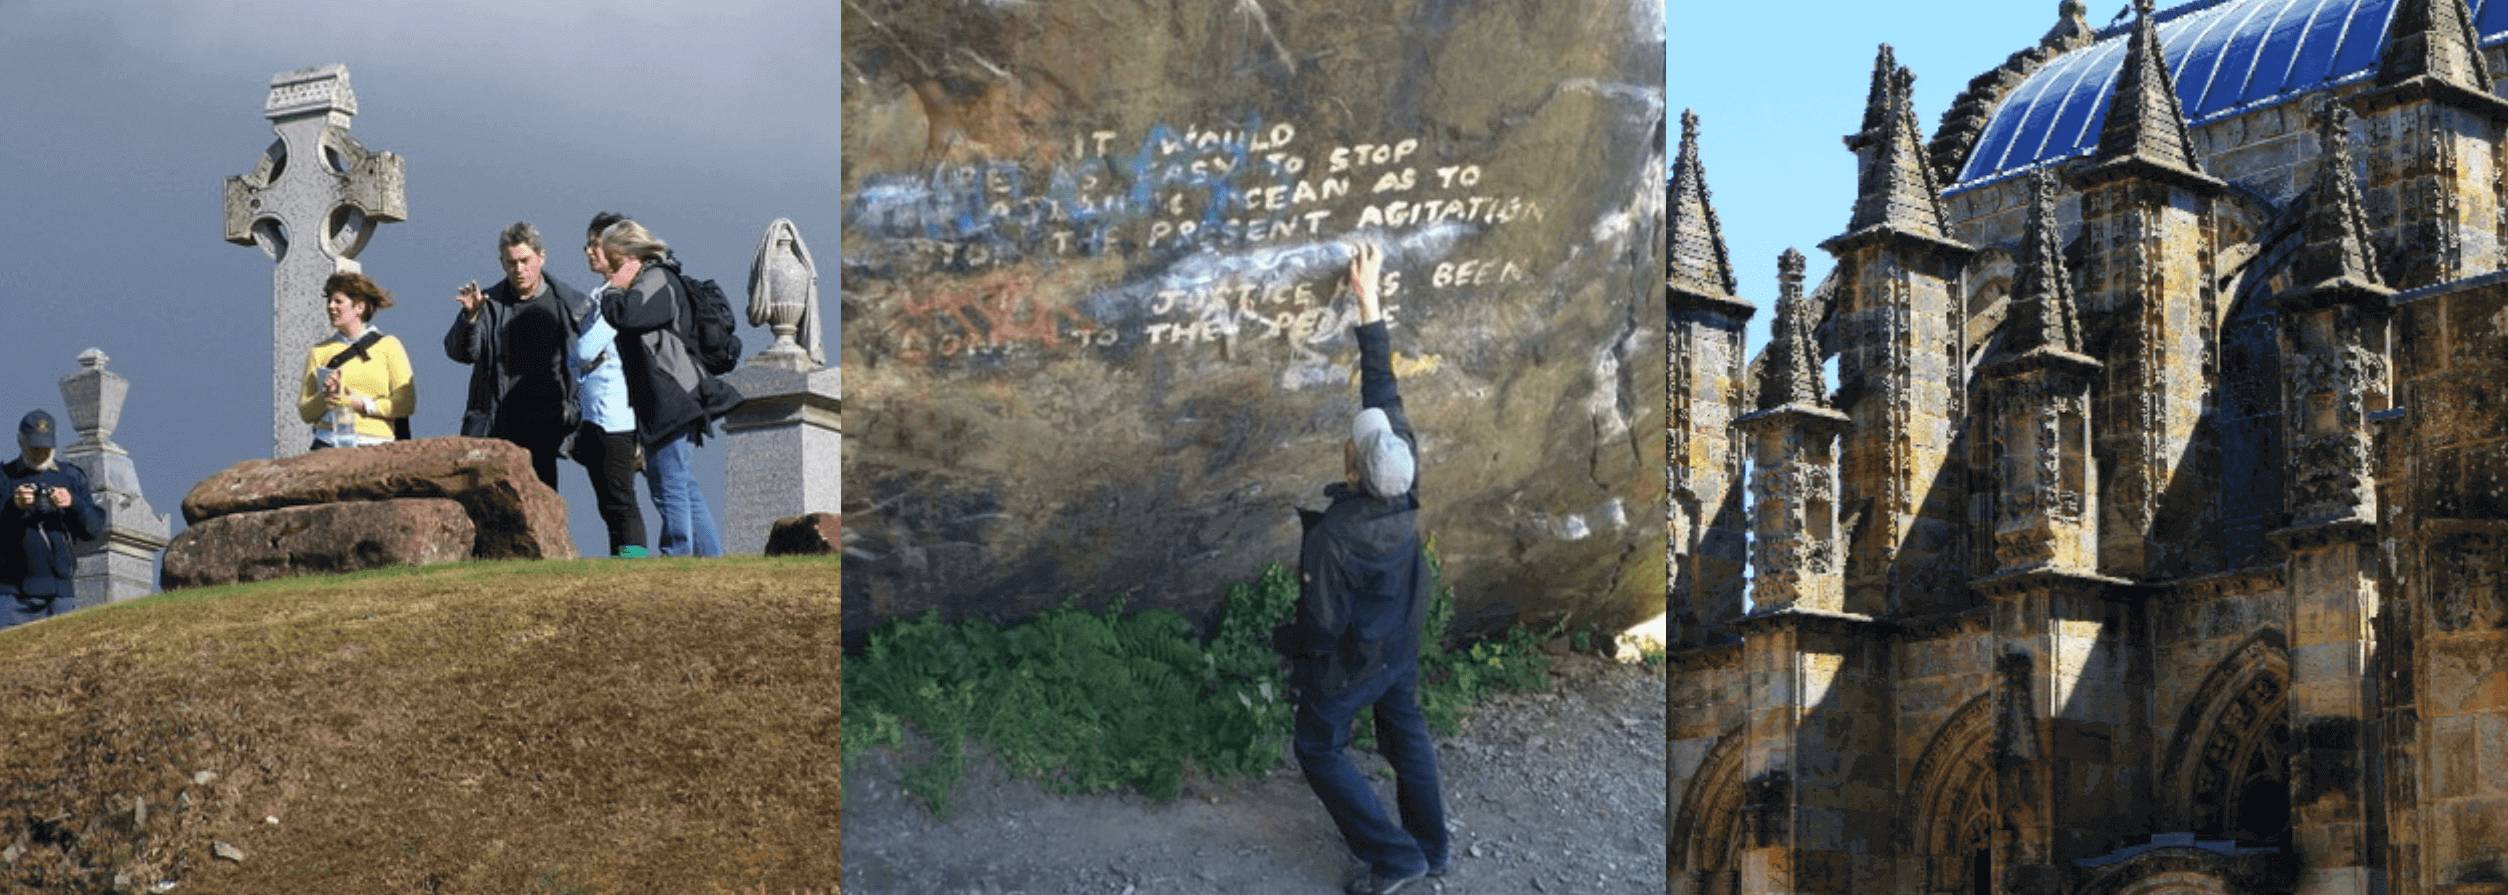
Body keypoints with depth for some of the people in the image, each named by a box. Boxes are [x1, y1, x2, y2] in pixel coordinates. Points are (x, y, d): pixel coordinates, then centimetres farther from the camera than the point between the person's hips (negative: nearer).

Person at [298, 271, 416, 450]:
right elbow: (305, 412, 15)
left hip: (375, 444, -1)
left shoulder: (388, 346, 10)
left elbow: (407, 404, 3)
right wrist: (325, 397, -5)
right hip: (329, 444, 1)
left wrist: (363, 405, -6)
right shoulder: (319, 352, 17)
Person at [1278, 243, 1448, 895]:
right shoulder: (1406, 492, -22)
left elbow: (1322, 621, -26)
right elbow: (1383, 387, -16)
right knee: (1406, 737, 24)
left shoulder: (1332, 538, -37)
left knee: (1320, 752, 15)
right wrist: (1369, 299, -10)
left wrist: (1286, 646, -3)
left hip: (1347, 666, -6)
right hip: (1401, 651, 6)